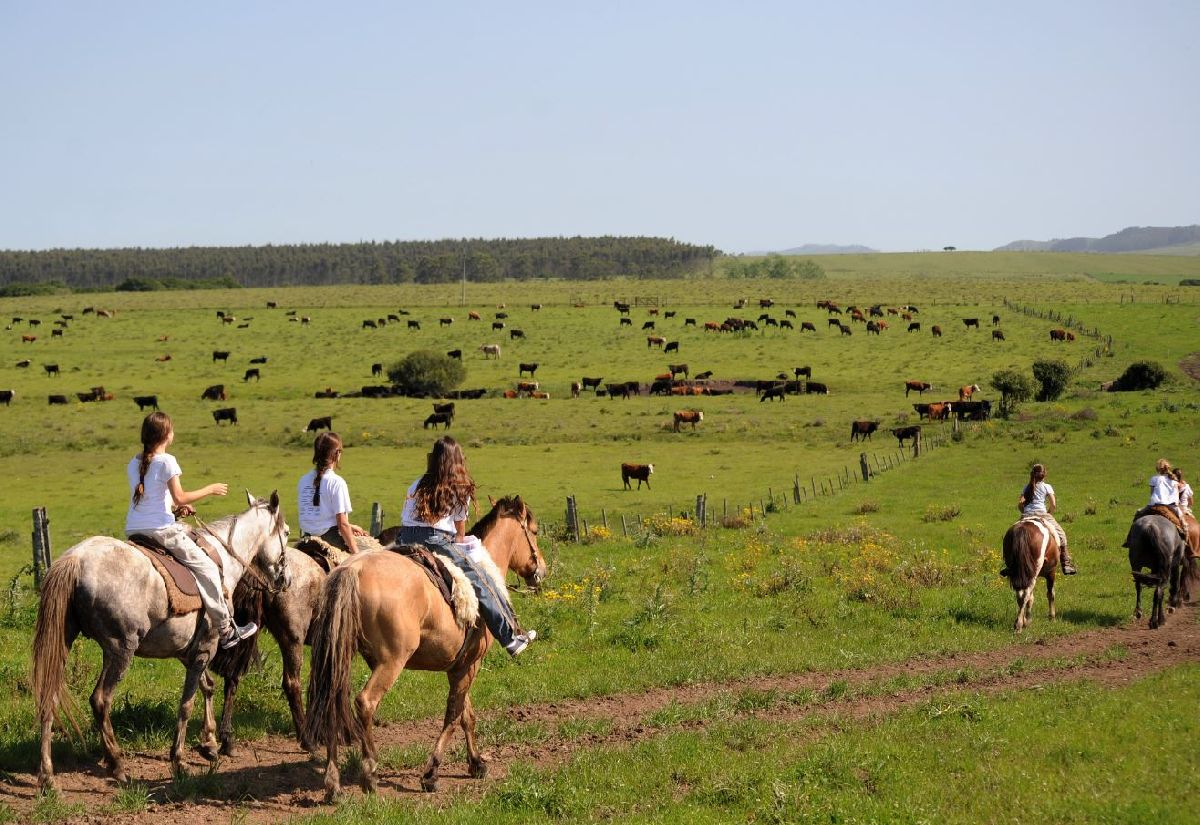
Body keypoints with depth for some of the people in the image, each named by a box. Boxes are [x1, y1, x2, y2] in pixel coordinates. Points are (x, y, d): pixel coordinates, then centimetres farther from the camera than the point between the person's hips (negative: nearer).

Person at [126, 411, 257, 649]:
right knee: (206, 567, 2)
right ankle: (226, 630, 3)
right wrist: (210, 490, -3)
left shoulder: (133, 463, 12)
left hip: (133, 529, 8)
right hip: (161, 529, -8)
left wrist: (178, 505, 25)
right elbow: (180, 497, -15)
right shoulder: (166, 461, -11)